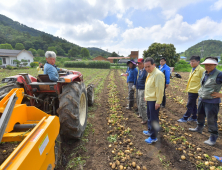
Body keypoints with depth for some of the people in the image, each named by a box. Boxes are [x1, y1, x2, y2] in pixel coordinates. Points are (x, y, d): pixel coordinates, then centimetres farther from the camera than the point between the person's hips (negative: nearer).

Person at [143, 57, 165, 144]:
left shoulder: (158, 74, -22)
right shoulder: (150, 73, 9)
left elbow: (160, 89, -24)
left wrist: (158, 102, -22)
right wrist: (146, 95, 19)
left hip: (154, 100, -10)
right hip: (149, 99, 10)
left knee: (154, 119, 2)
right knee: (149, 116, 23)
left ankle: (153, 137, 17)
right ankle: (150, 131, 42)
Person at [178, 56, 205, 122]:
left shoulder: (201, 70, -15)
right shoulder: (193, 69, 11)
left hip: (194, 91, -9)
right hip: (190, 90, 9)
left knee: (190, 105, 1)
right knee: (193, 105, 18)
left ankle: (185, 118, 11)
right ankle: (194, 117, 30)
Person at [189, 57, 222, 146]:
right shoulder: (204, 73, 4)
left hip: (211, 101, -8)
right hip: (201, 99, 8)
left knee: (211, 120, 3)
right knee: (200, 115, 24)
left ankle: (213, 137, 21)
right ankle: (199, 128, 46)